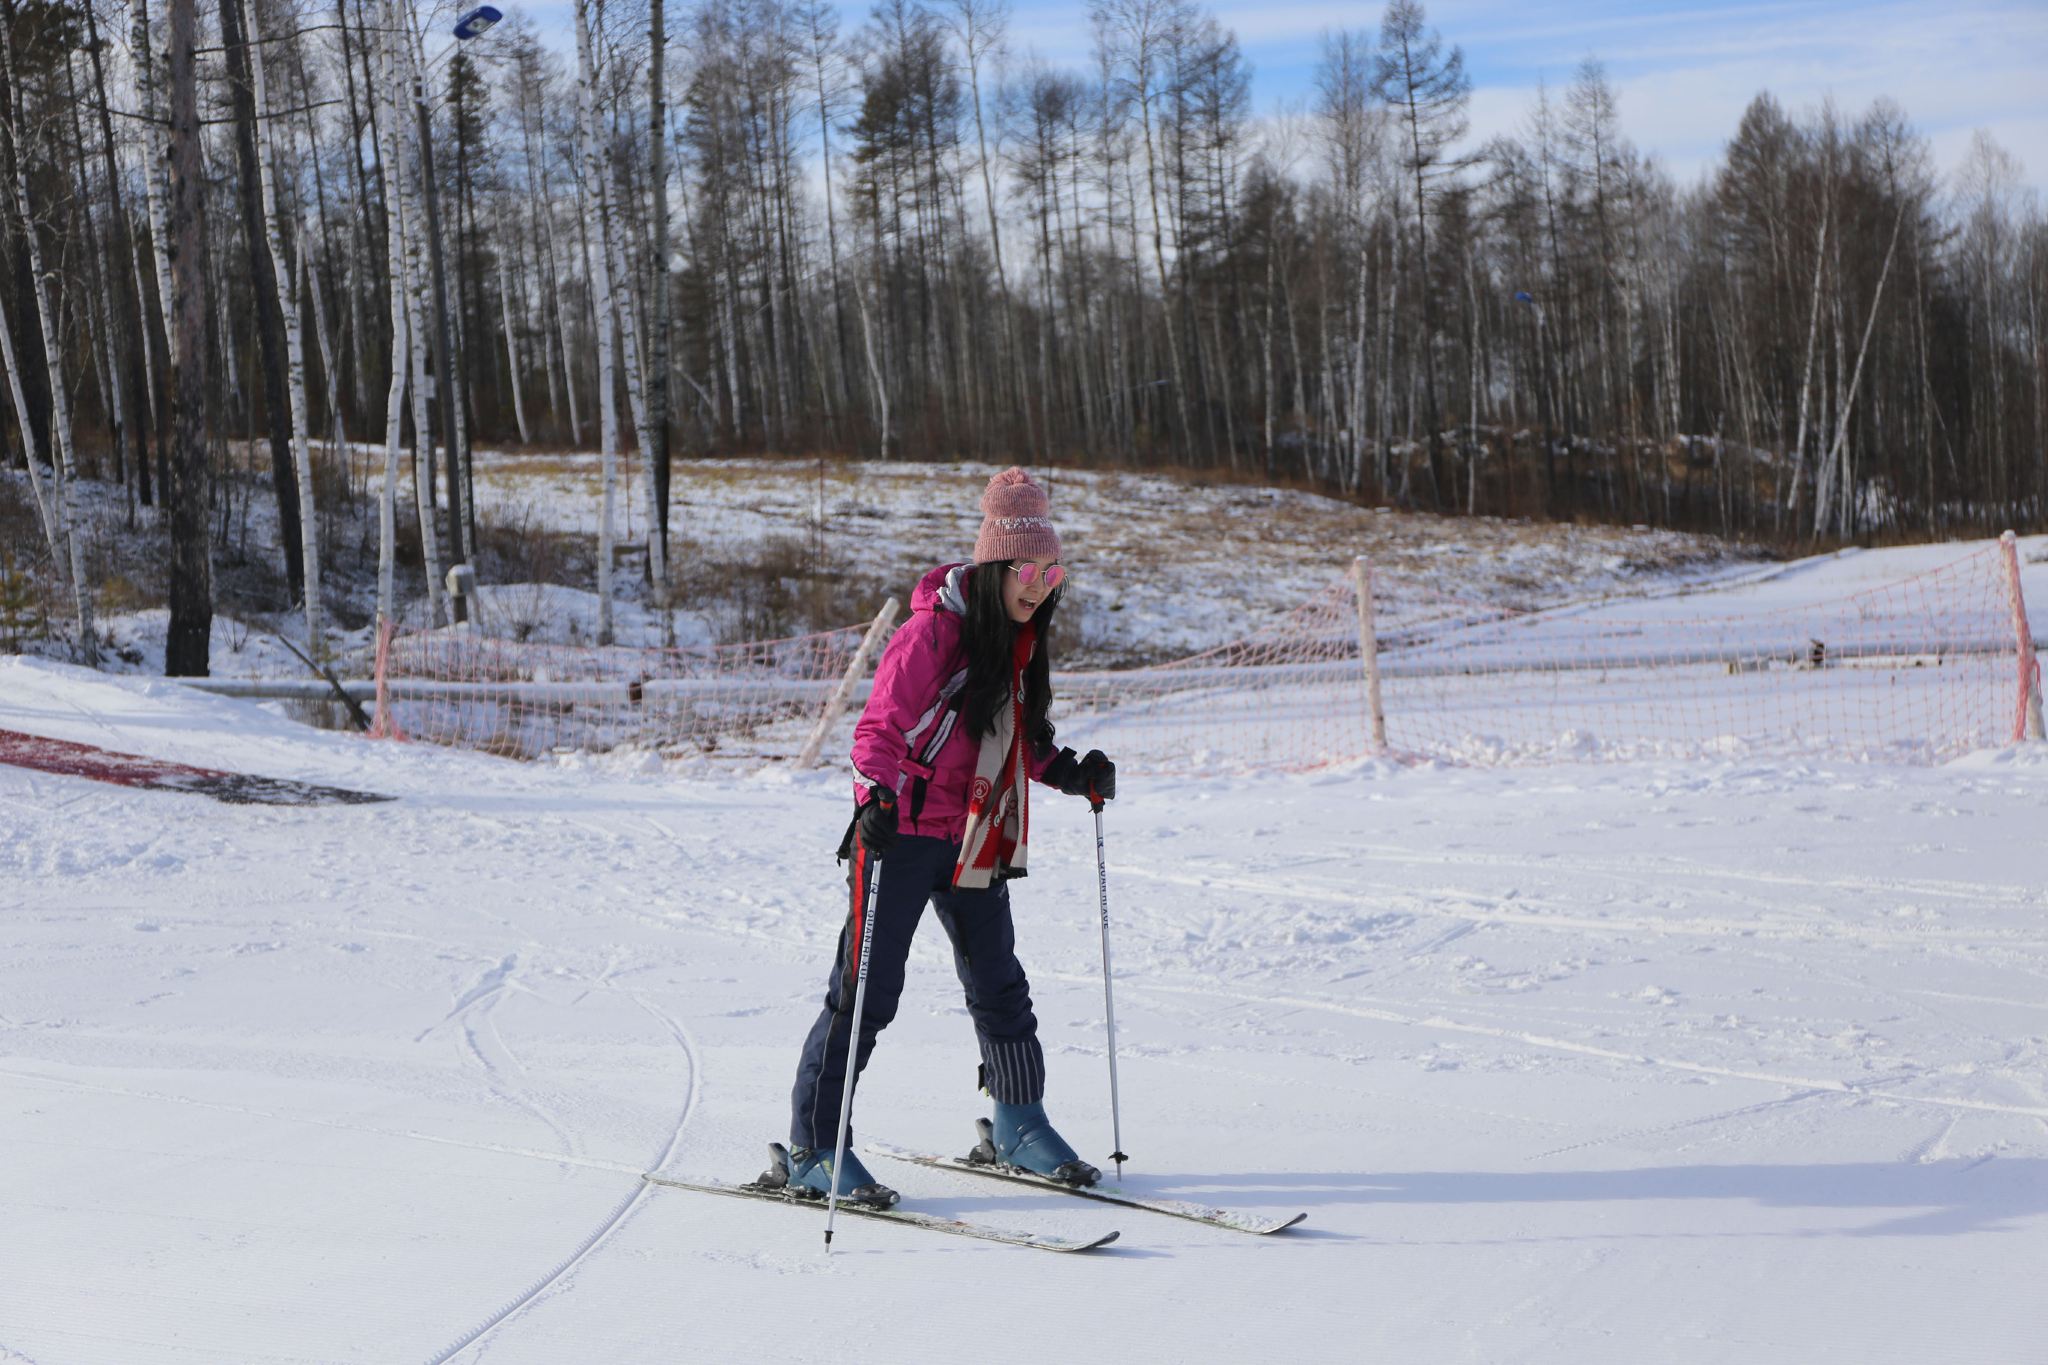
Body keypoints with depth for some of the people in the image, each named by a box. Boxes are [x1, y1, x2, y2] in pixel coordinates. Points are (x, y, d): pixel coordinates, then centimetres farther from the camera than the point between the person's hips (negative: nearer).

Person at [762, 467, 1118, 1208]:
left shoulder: (1021, 641, 10)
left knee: (998, 982, 14)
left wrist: (1064, 770, 4)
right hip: (904, 835, -7)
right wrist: (879, 796, -34)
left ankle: (1018, 1125, 30)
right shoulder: (932, 632, -15)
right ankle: (811, 1147, 2)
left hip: (976, 841, 7)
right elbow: (880, 729, -17)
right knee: (867, 988, -5)